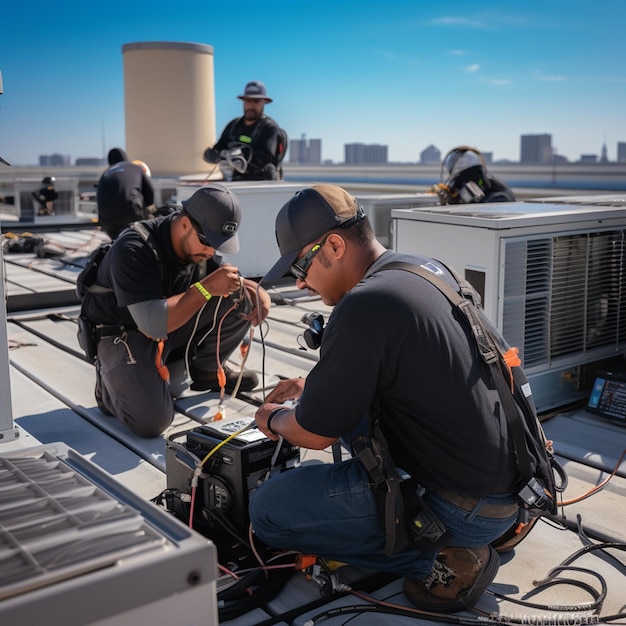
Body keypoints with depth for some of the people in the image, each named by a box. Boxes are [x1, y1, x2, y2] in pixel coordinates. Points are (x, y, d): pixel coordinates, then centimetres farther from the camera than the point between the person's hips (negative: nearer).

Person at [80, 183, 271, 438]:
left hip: (172, 327, 6)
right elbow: (151, 325, -37)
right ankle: (110, 383, 5)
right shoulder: (134, 250, -29)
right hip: (123, 335, -6)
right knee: (152, 420, -27)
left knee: (239, 298, -12)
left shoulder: (198, 246, -7)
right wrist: (205, 288, -38)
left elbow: (229, 281, 9)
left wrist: (257, 291, -14)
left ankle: (205, 370, 8)